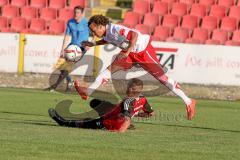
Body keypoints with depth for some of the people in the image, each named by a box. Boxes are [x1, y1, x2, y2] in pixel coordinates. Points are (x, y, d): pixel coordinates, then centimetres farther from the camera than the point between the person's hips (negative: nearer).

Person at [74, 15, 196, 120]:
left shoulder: (115, 29, -28)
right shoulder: (106, 33, 1)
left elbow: (134, 34, -39)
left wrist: (127, 52, -43)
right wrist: (94, 44, 18)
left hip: (144, 51, -9)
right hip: (130, 53, 9)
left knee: (162, 77, -8)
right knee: (110, 68, 1)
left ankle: (188, 102, -3)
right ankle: (88, 92, 4)